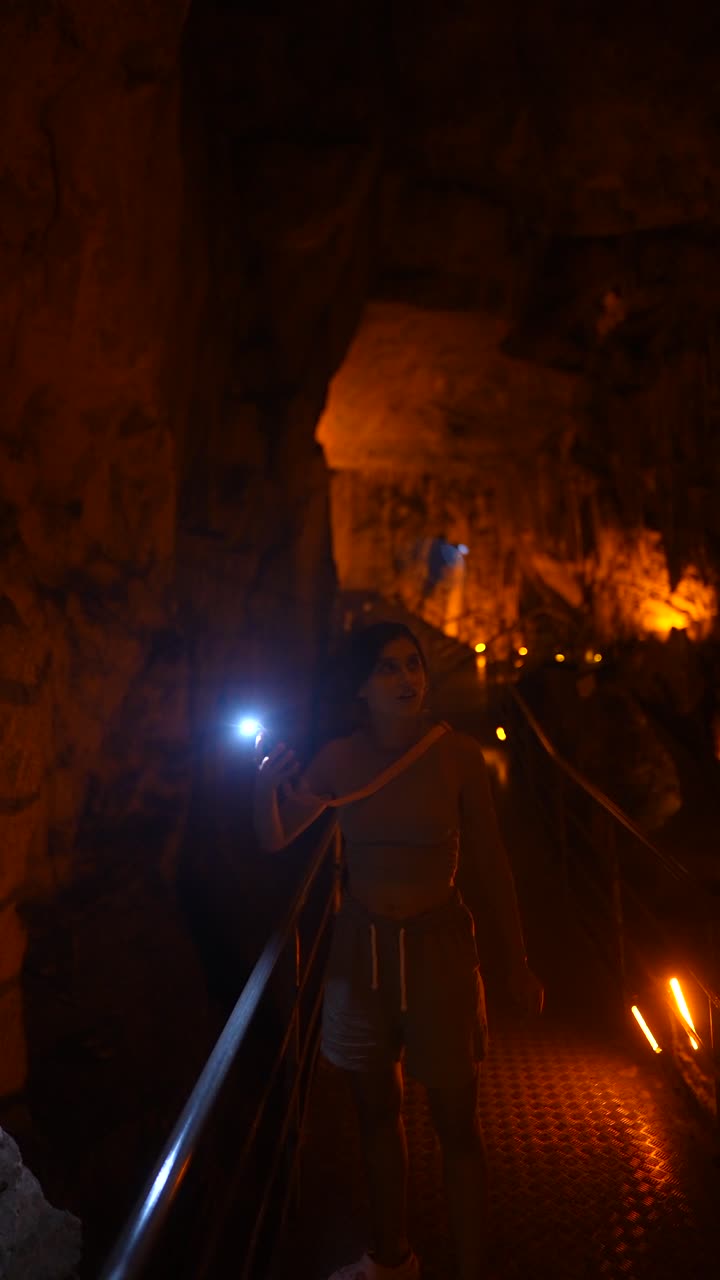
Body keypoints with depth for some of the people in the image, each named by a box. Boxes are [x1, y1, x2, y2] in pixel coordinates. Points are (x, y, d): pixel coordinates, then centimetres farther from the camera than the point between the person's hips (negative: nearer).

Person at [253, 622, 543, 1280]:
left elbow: (491, 862, -7)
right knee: (378, 1108, 21)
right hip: (362, 947, 3)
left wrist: (517, 962, -2)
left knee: (456, 1124, 9)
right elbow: (276, 840, 2)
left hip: (440, 948, -3)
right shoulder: (340, 757, -7)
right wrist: (267, 786, -19)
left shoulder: (457, 754, -14)